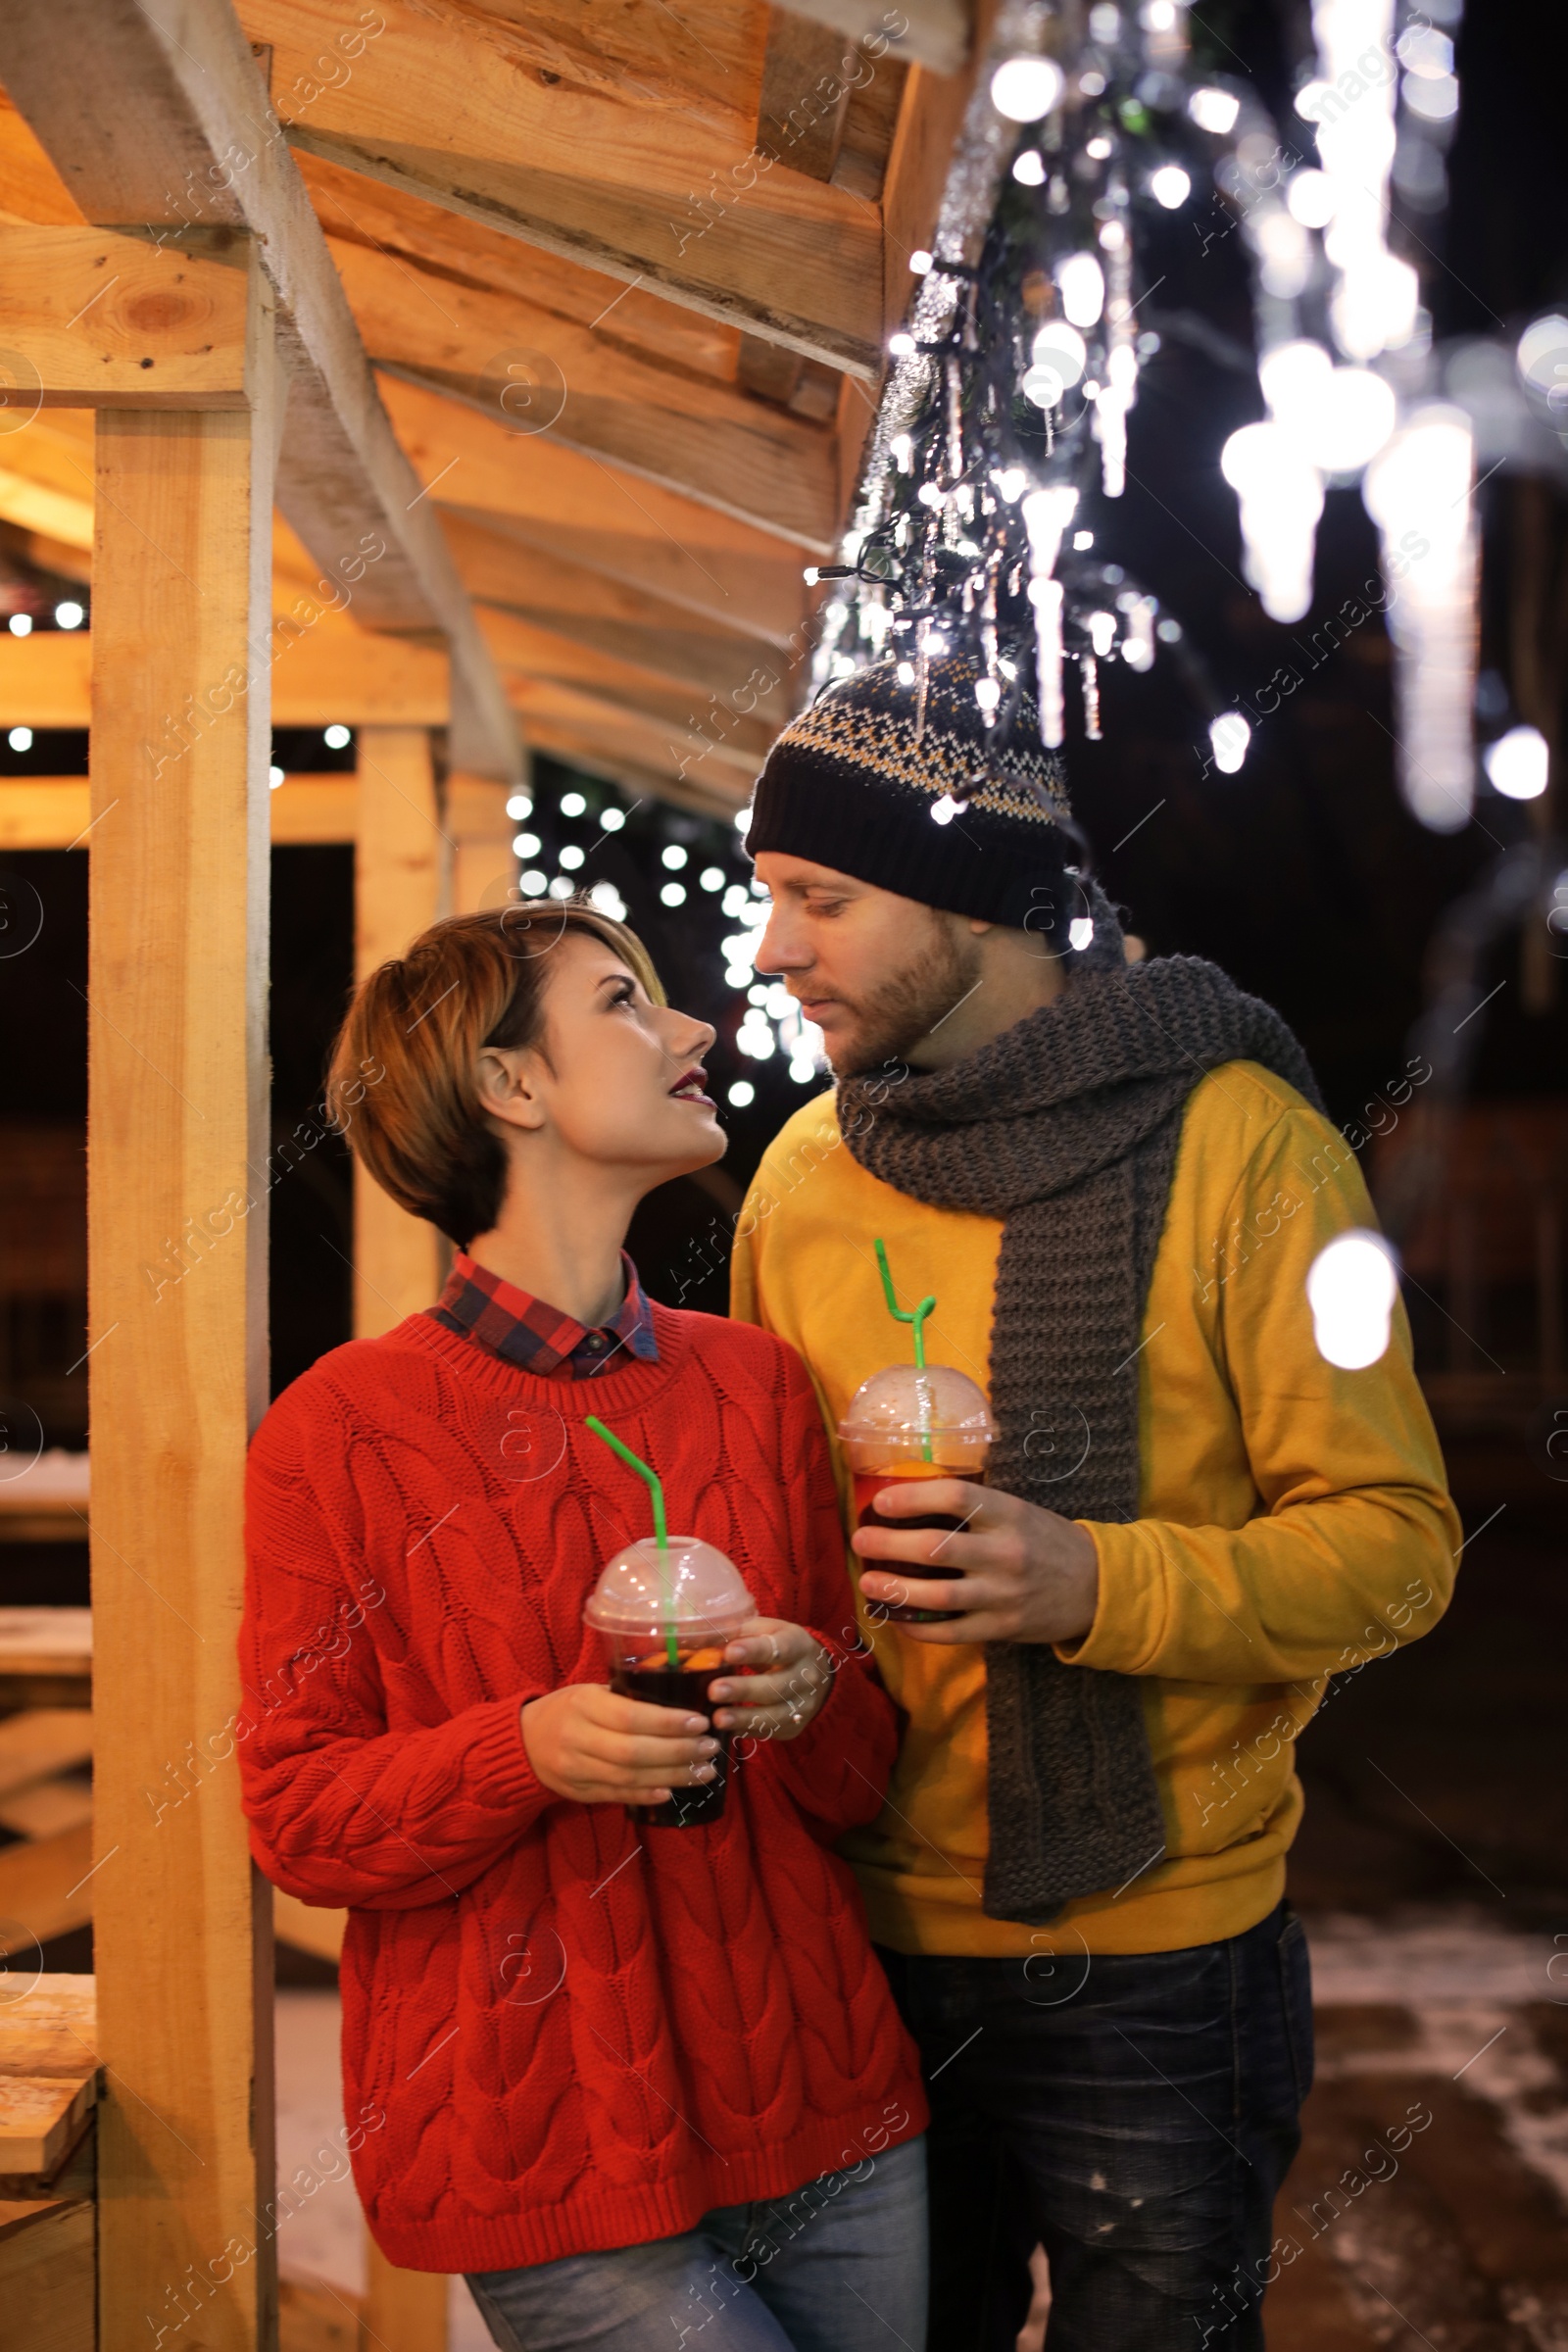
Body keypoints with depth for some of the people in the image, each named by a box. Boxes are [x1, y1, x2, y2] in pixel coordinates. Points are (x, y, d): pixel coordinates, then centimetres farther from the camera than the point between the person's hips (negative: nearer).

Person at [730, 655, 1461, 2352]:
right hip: (862, 1947, 4)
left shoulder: (1235, 1142, -10)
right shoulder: (802, 1178, 5)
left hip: (1150, 1963, -4)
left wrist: (1101, 1583, -27)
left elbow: (1393, 1542, -13)